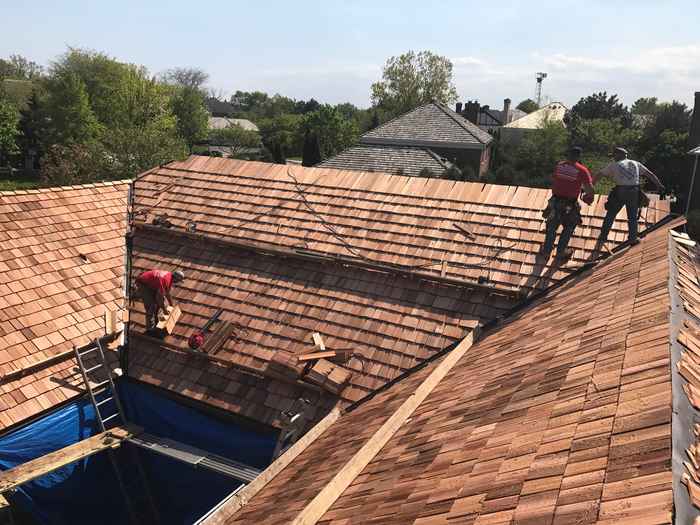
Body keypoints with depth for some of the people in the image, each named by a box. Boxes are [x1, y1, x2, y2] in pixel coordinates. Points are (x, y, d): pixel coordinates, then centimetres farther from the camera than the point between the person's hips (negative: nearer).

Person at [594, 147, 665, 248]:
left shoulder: (613, 165, 9)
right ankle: (633, 238, 17)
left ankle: (602, 238, 9)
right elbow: (650, 174, 18)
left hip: (620, 192, -2)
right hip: (634, 192, 2)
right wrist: (659, 185, 24)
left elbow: (598, 175, 8)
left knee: (610, 216, 8)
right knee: (632, 216, 15)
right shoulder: (635, 164, 16)